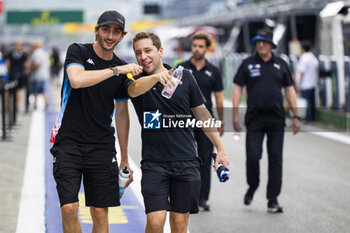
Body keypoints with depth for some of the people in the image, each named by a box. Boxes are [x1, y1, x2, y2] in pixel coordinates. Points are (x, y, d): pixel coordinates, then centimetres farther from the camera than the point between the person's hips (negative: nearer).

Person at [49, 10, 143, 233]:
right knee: (69, 208, -13)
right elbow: (77, 80, -25)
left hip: (102, 147, 3)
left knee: (100, 213, 2)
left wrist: (125, 159, 15)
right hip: (69, 142, -3)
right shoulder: (78, 52, -2)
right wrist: (116, 70, -23)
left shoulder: (124, 69, 7)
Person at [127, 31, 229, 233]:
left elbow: (202, 113, 13)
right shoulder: (136, 79, 0)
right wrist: (156, 76, -47)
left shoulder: (185, 76, 6)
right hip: (154, 162, -1)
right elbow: (135, 89, -27)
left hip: (187, 161, 1)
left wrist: (220, 149, 10)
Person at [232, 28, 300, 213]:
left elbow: (290, 90, 12)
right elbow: (238, 89, 3)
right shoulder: (248, 64, 4)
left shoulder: (281, 64, 9)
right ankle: (252, 188, 22)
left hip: (276, 120, 2)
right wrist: (235, 115, -6)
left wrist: (295, 116, 7)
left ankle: (272, 201, 3)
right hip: (254, 120, -1)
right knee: (252, 157, -7)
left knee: (275, 159, -1)